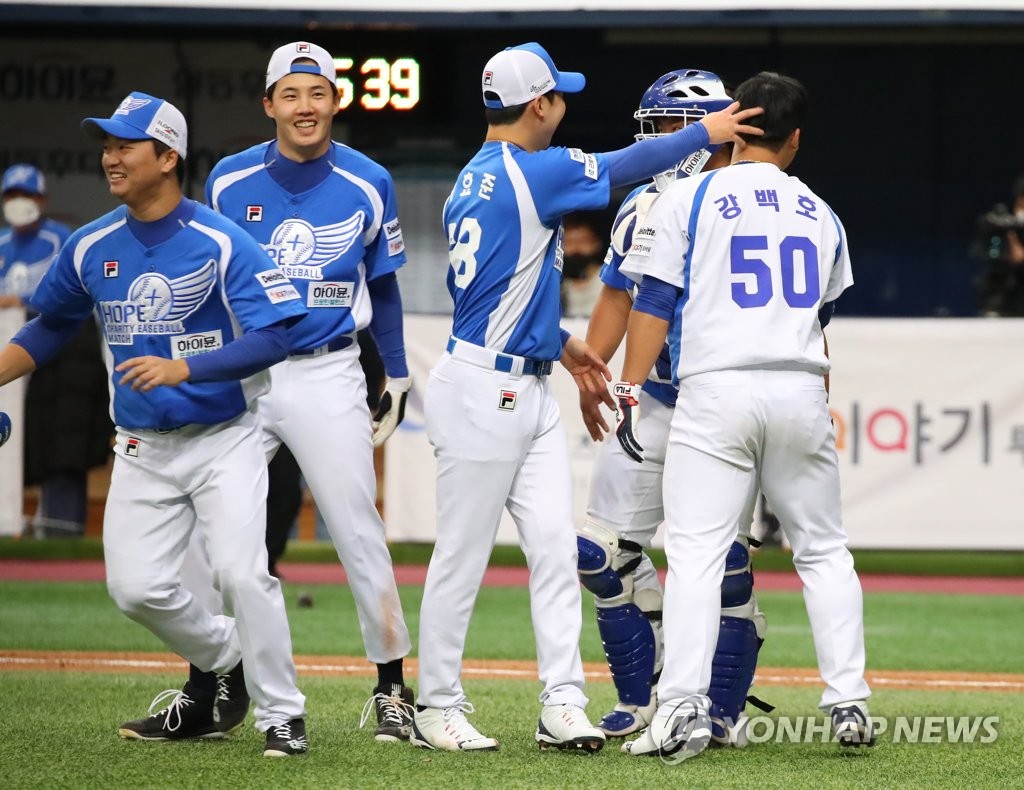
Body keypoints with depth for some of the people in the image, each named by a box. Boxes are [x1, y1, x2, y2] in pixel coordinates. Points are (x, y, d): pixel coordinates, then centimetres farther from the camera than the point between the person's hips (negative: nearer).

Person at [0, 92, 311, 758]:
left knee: (242, 573, -18)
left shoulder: (222, 243, -15)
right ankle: (224, 663, 25)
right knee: (136, 587, -2)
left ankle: (281, 715, -3)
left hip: (223, 440, -5)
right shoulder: (90, 247, 1)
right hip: (142, 449, 5)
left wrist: (180, 367, -33)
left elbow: (271, 339, -22)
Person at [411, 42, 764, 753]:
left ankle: (563, 706, 1)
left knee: (556, 547, 3)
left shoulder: (474, 181, 14)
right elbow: (626, 167, -10)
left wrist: (560, 343, 25)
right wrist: (706, 133, 2)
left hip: (529, 391, 9)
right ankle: (437, 710, 6)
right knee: (463, 556, -1)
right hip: (483, 391, -9)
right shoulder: (531, 172, -14)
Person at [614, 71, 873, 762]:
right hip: (802, 392, 3)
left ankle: (683, 710, -15)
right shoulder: (820, 215, 15)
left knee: (696, 554, -6)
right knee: (823, 550, 13)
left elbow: (654, 303, -2)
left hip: (716, 393, -3)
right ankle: (849, 703, 8)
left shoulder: (688, 200, 3)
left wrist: (630, 391, 0)